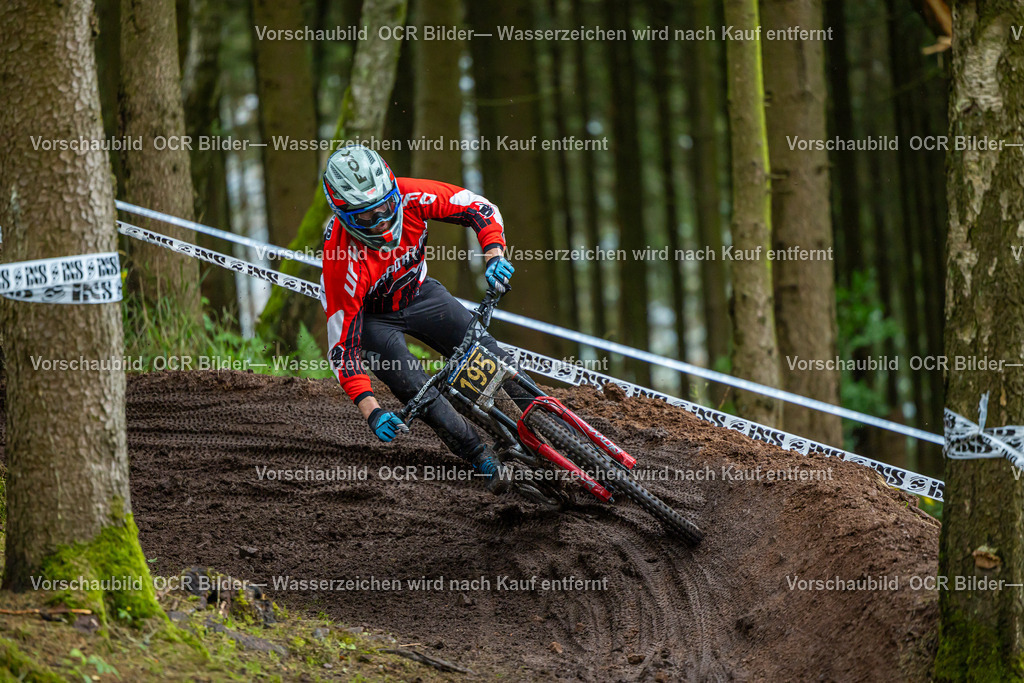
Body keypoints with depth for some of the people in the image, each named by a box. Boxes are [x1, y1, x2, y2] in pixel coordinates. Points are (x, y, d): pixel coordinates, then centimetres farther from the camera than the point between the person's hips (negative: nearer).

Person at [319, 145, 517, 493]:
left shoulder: (408, 196, -30)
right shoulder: (343, 262, -38)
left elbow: (478, 208, -18)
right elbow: (342, 346, -34)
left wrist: (495, 255, -36)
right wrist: (371, 411, -43)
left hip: (417, 292, 4)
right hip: (371, 317, -4)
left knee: (486, 353, -12)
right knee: (420, 393, -22)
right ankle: (486, 462, -8)